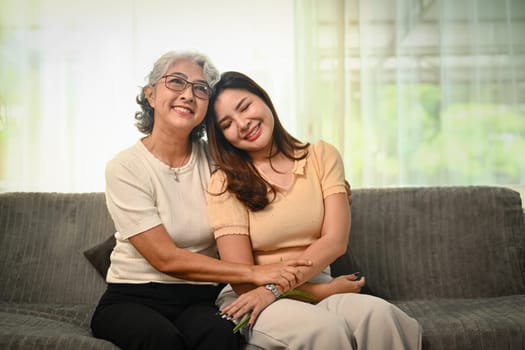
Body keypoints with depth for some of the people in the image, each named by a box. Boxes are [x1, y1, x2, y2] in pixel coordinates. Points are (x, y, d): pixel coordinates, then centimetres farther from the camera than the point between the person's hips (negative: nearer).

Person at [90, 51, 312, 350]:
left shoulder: (213, 160, 5)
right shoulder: (125, 168, -9)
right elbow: (165, 258, -15)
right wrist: (254, 274, -21)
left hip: (200, 301, 2)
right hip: (133, 300, -2)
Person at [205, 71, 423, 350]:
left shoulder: (322, 156, 6)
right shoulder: (224, 184, -2)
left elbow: (335, 241, -5)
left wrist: (274, 287, -18)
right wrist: (326, 291, -10)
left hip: (318, 290, 4)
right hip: (251, 300, -3)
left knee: (379, 314, -29)